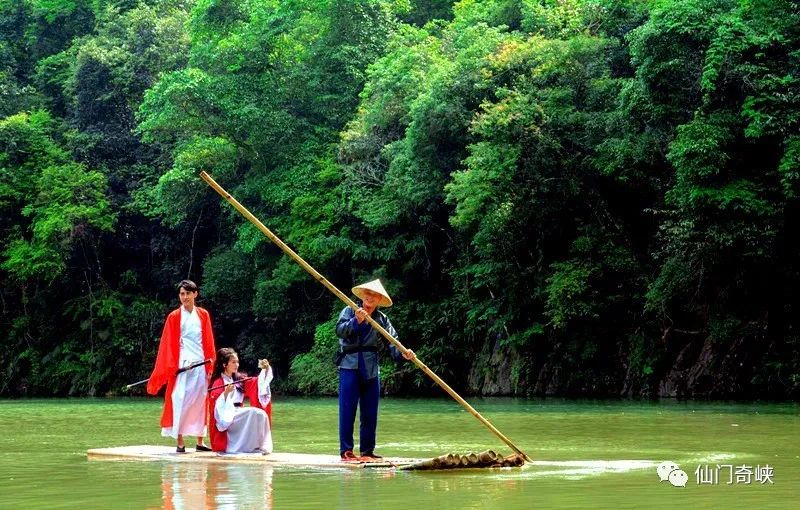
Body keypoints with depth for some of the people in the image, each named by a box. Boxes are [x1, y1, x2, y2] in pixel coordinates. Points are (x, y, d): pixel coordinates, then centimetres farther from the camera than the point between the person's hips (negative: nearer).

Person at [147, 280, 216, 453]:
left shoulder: (203, 315, 9)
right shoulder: (174, 317, 0)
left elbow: (209, 342, 10)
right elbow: (167, 345, -1)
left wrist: (211, 365, 5)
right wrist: (171, 367, -8)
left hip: (201, 364, 3)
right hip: (182, 365, -3)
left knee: (200, 401, 7)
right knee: (181, 401, -6)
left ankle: (200, 441, 13)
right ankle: (180, 442, -3)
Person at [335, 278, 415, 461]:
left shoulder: (382, 319, 8)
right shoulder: (349, 311, -1)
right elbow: (339, 330, -16)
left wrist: (402, 353, -22)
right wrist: (356, 321, -31)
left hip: (371, 369, 4)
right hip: (350, 365, -4)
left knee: (370, 413, 7)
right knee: (347, 409, -7)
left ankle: (367, 450, 14)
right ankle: (346, 449, -5)